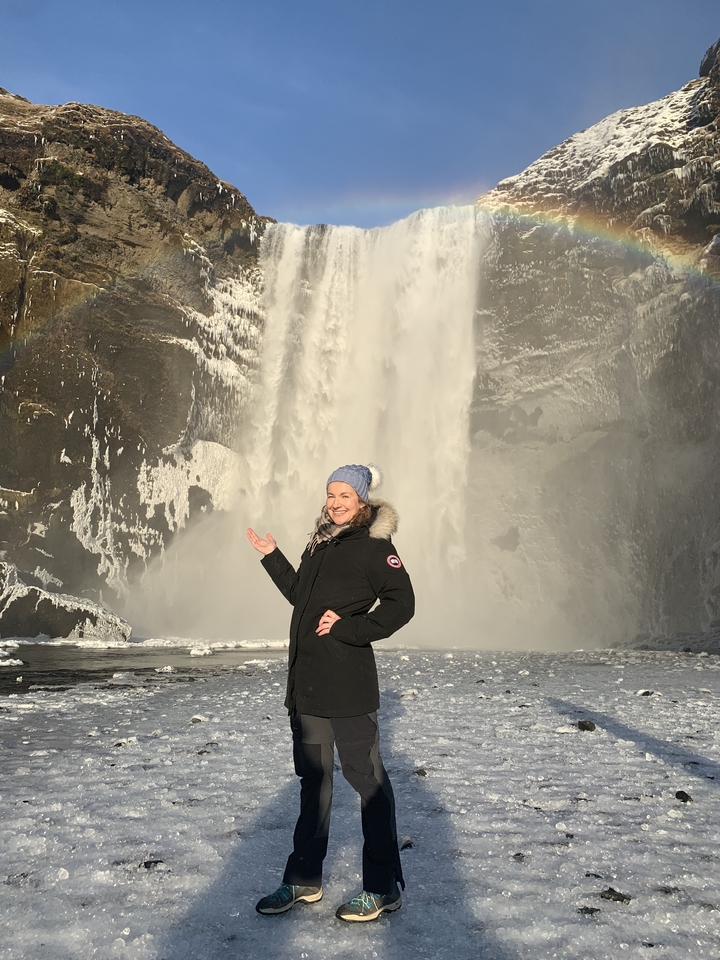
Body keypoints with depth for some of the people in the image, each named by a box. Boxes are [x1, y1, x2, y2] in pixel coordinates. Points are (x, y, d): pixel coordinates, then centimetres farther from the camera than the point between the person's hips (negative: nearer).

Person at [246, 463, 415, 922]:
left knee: (366, 777, 0)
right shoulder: (320, 544, 16)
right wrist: (272, 557, 27)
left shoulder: (374, 545, -7)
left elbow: (401, 603, -13)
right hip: (306, 681, 8)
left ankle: (384, 887, 13)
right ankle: (304, 879, 29)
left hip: (348, 683, -8)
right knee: (313, 777, 16)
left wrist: (347, 627, -17)